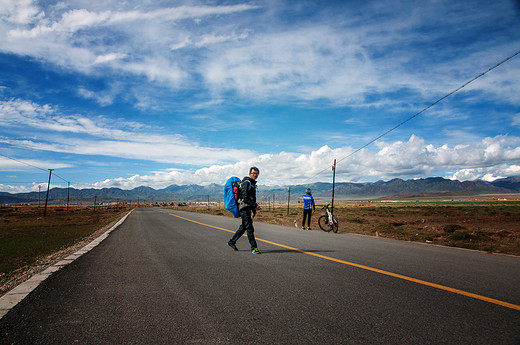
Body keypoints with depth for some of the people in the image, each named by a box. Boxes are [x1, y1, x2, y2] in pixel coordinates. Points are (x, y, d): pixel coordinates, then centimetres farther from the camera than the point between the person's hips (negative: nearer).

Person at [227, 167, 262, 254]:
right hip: (245, 208, -10)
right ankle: (254, 247, -4)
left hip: (248, 208, 10)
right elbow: (245, 197, -21)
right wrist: (255, 205, -22)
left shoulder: (252, 183, 19)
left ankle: (232, 241, 25)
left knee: (243, 227, 15)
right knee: (249, 228, -7)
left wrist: (254, 208, 18)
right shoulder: (247, 182, -13)